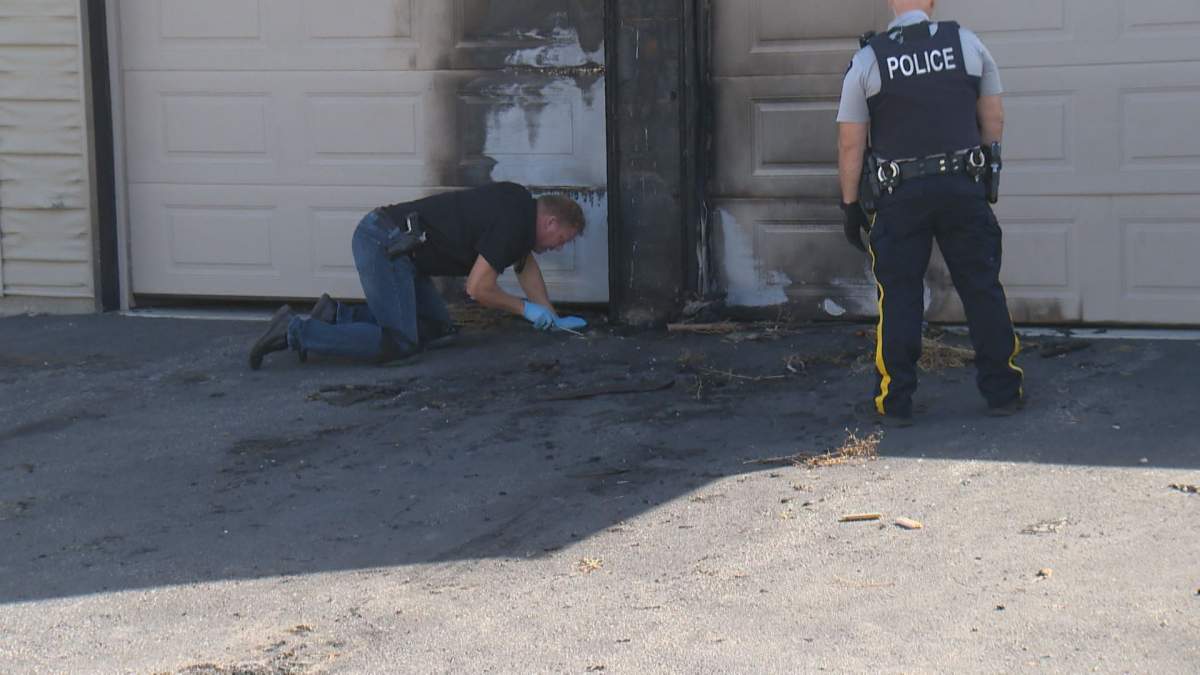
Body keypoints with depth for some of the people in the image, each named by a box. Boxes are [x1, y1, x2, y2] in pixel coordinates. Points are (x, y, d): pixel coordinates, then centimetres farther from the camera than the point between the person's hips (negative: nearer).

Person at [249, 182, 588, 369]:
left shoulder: (520, 205, 17)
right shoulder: (511, 225, -14)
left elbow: (526, 265, 31)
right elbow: (478, 288, -14)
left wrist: (552, 318, 31)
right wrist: (525, 309, 1)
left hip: (390, 242, 11)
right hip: (383, 242, -11)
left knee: (437, 329, 9)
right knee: (398, 344, -16)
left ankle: (336, 316, 9)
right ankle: (296, 332, -14)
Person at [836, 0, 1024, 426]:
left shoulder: (867, 60, -5)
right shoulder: (968, 44, 0)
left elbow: (850, 143, -4)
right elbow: (994, 120, 5)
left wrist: (850, 204, 4)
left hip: (900, 196, -1)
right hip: (964, 189, 2)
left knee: (899, 298, 4)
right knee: (983, 289, 9)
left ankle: (894, 403, 6)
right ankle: (1003, 392, 16)